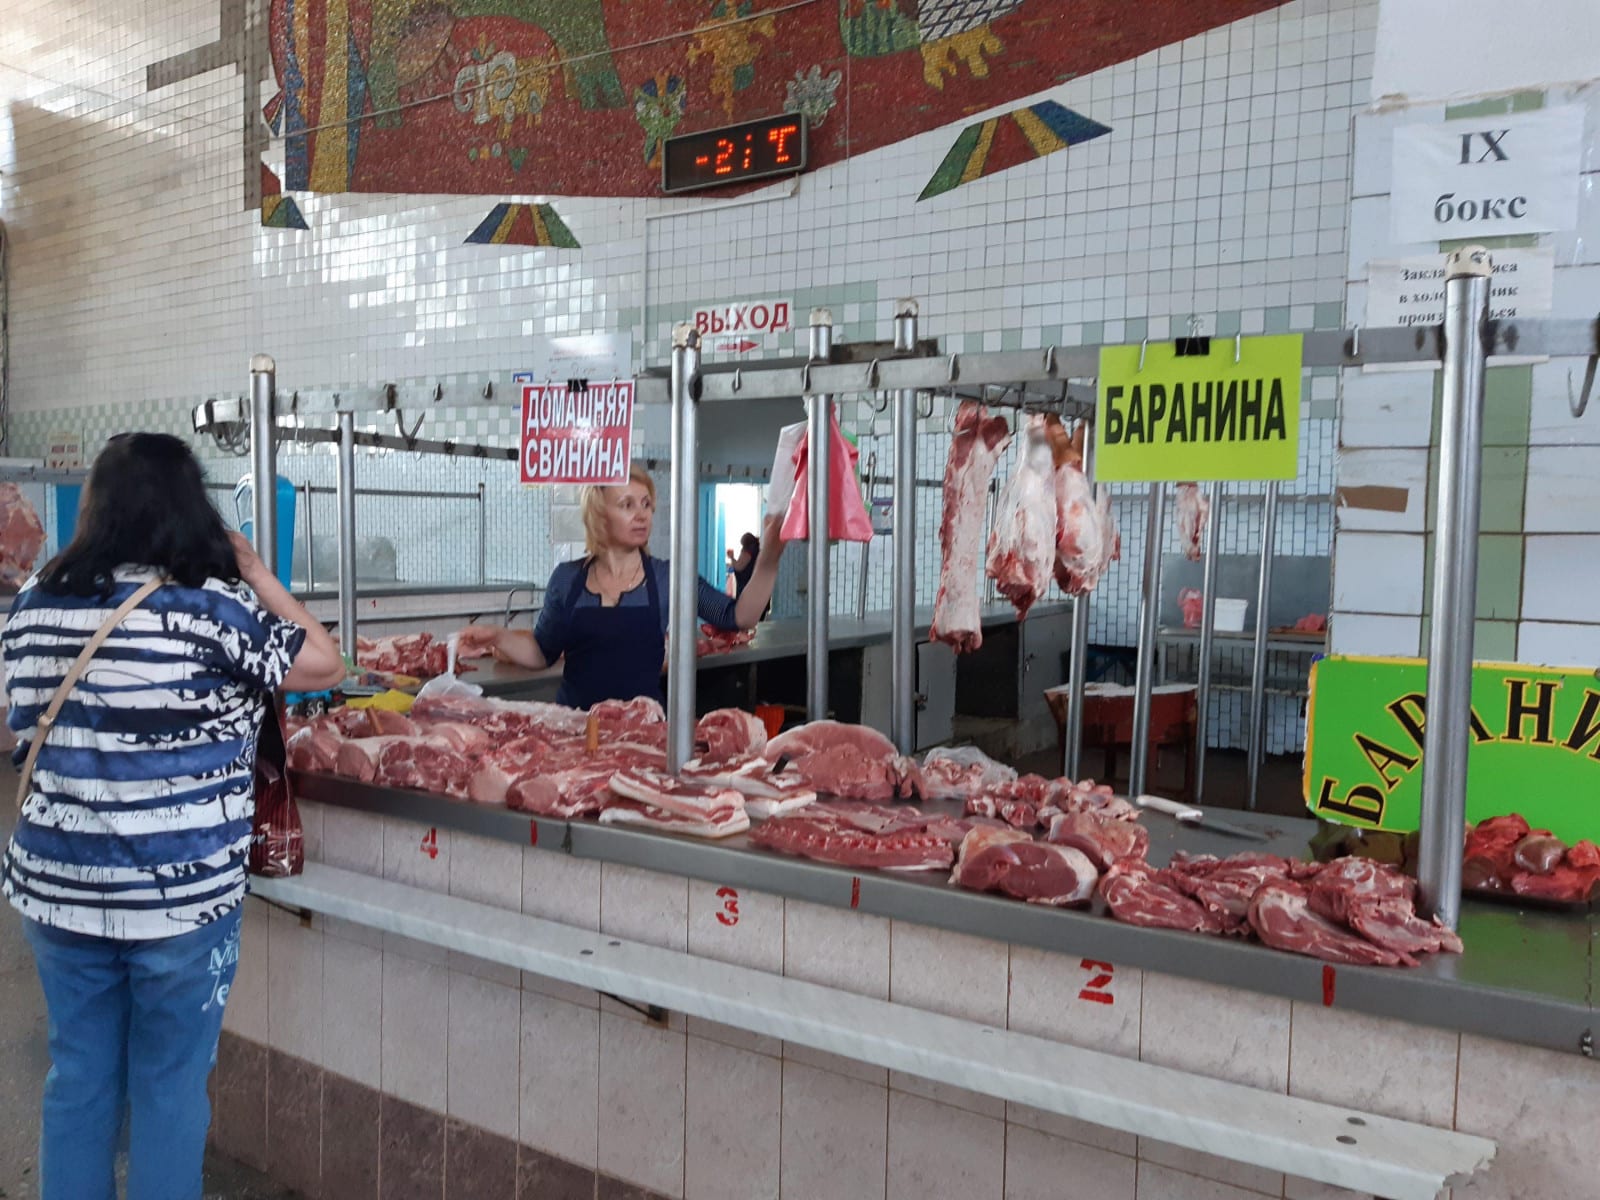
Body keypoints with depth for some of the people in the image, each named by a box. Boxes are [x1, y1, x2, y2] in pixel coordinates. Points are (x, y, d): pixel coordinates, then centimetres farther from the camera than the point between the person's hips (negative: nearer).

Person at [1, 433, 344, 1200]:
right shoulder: (210, 605, -15)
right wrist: (257, 576, 1)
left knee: (78, 1076, 19)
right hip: (180, 895, -5)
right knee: (169, 1087, 10)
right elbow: (325, 665, -5)